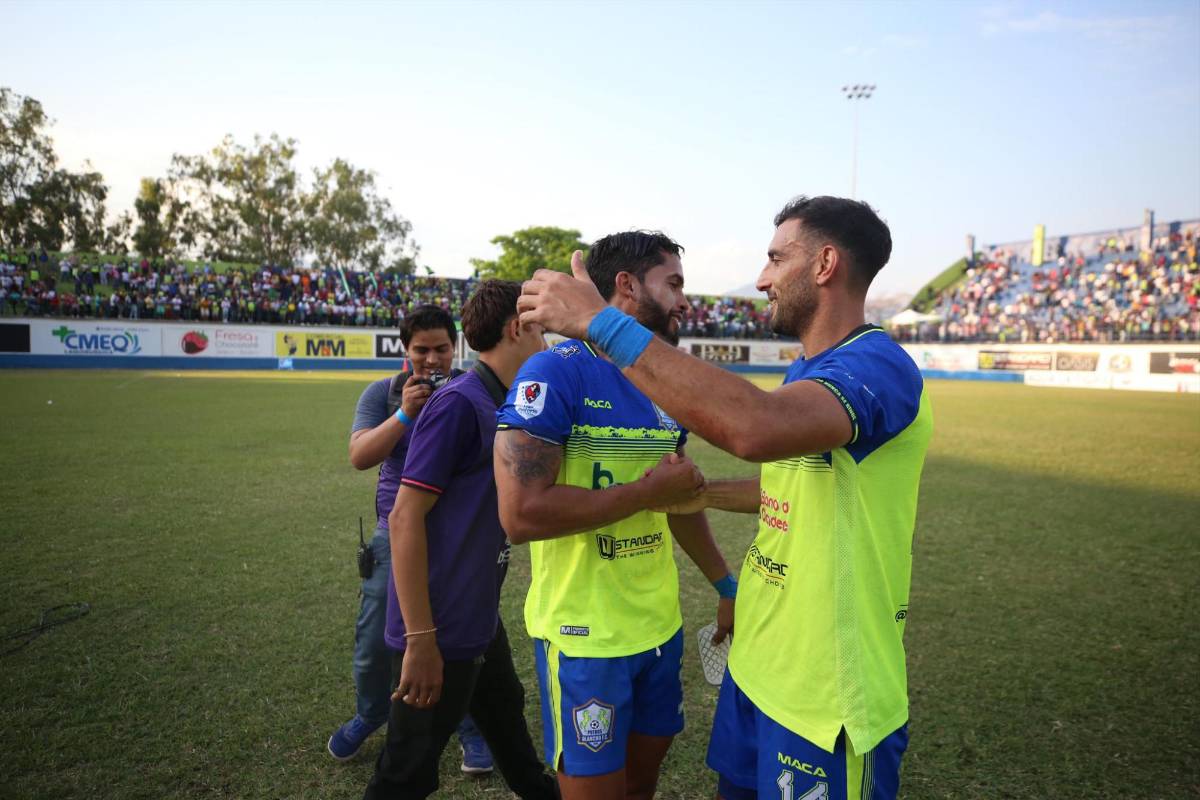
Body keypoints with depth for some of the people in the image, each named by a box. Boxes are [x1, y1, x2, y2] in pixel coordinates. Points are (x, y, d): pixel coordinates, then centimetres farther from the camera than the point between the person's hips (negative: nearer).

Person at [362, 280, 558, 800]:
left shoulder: (500, 407, 8)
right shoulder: (458, 403, -19)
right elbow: (404, 518, -22)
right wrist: (420, 640, -22)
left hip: (480, 622, 9)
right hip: (441, 631, -9)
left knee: (507, 720, 27)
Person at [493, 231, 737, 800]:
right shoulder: (555, 373, -17)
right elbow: (521, 514, -25)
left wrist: (726, 585, 18)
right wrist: (647, 491, -19)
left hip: (661, 626, 7)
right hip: (585, 637, -7)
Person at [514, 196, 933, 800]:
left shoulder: (878, 366, -23)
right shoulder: (808, 371, 9)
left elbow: (757, 428, -43)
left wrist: (601, 321, -39)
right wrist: (706, 494, 12)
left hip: (827, 698, -8)